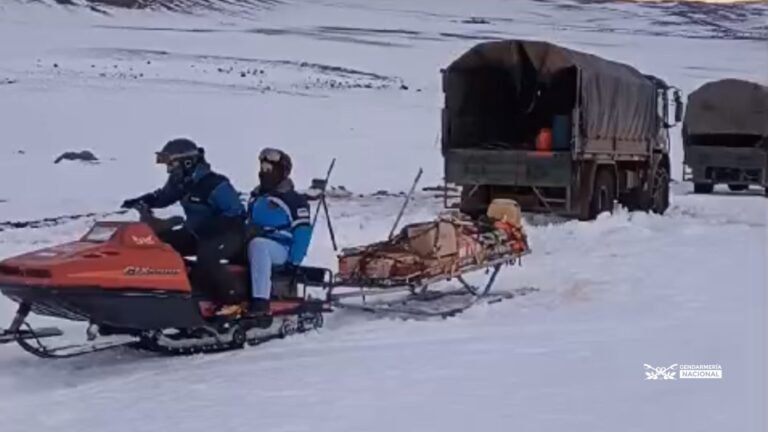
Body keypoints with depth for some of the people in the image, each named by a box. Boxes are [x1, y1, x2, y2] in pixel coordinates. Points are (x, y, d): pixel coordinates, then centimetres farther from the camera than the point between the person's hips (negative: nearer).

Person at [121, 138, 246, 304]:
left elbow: (237, 214, -25)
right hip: (197, 233, 9)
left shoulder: (215, 185, -24)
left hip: (227, 234, -9)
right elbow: (162, 196, 21)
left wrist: (209, 227, -32)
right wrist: (141, 202, 2)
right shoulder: (181, 182, 2)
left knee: (205, 257, -38)